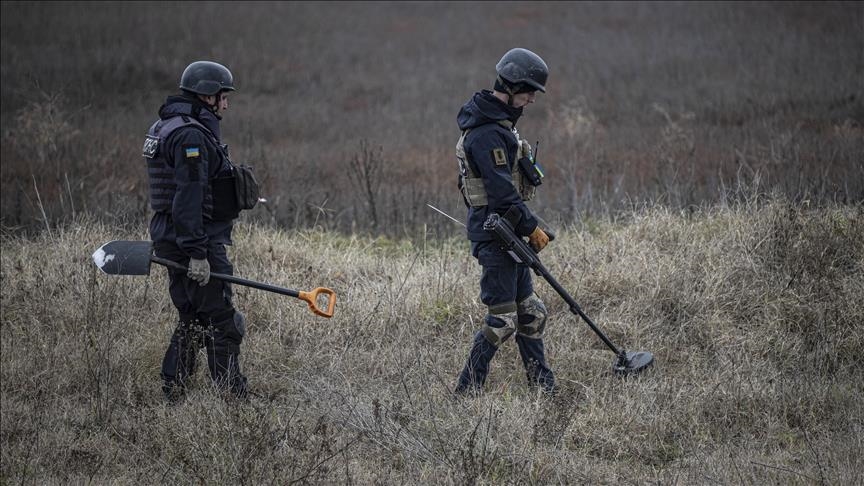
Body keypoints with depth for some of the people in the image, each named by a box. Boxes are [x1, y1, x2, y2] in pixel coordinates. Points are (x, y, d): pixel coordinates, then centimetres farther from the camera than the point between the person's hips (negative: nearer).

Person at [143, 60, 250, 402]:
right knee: (221, 323, -5)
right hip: (197, 240, -10)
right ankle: (234, 399, -3)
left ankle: (172, 396, 17)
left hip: (171, 242, 10)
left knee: (192, 321, 15)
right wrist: (197, 254, -26)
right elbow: (188, 198, -24)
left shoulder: (164, 129, 16)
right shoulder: (191, 136, -18)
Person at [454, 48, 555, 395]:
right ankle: (467, 390, -3)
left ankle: (542, 387, 19)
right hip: (495, 235, -11)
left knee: (530, 313, 14)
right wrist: (532, 227, -16)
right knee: (502, 319, -8)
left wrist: (527, 228, 19)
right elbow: (501, 193, -23)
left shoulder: (498, 124, 16)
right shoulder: (487, 132, -19)